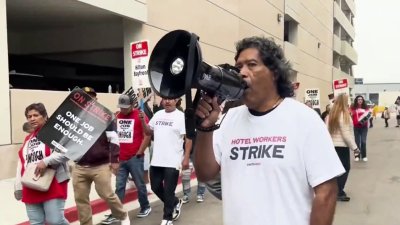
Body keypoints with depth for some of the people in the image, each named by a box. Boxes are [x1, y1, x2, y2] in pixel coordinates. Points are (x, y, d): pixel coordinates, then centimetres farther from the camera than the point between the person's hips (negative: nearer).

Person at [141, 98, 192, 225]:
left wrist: (186, 158, -15)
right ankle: (175, 203, 36)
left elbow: (188, 138, -11)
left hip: (172, 162, -6)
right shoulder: (158, 114, 9)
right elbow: (149, 132, 17)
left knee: (168, 191, 2)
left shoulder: (181, 116, -9)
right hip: (156, 161, 6)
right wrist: (142, 120, -1)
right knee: (155, 187, 14)